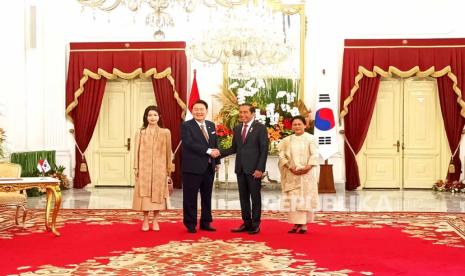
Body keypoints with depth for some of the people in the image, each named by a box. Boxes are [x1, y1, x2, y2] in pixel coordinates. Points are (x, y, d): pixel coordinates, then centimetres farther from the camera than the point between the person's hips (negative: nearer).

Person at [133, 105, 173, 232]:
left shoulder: (165, 132, 3)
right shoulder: (140, 132, 4)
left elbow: (168, 152, 4)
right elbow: (137, 151, 3)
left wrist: (168, 169, 3)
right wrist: (136, 168, -2)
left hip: (159, 168, 0)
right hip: (144, 168, 0)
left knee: (158, 193, 3)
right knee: (144, 193, 2)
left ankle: (155, 221, 13)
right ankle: (145, 221, 11)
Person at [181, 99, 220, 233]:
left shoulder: (211, 125, 13)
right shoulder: (186, 126, -7)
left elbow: (215, 145, 17)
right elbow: (189, 144, -20)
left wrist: (217, 161, 9)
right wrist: (208, 151, -21)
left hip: (209, 167, 6)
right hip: (192, 167, -6)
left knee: (207, 197, 13)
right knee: (190, 198, 1)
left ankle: (206, 222, 22)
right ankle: (190, 224, 10)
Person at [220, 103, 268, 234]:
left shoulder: (260, 128, -5)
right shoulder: (237, 128, 12)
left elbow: (264, 150, -8)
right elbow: (234, 148, 13)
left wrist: (260, 169, -15)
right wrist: (220, 152, -4)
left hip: (253, 169, -5)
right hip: (240, 168, 5)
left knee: (255, 197, 3)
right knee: (243, 197, 9)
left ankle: (255, 225, 11)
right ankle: (246, 223, 17)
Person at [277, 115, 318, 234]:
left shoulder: (310, 138, 3)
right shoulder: (287, 140, 9)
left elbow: (314, 155, -4)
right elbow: (282, 155, 2)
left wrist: (308, 167, -19)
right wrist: (290, 167, -12)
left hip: (306, 174, -2)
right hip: (292, 174, 2)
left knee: (305, 197, -2)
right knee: (293, 198, -2)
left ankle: (304, 224, 1)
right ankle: (296, 224, 1)